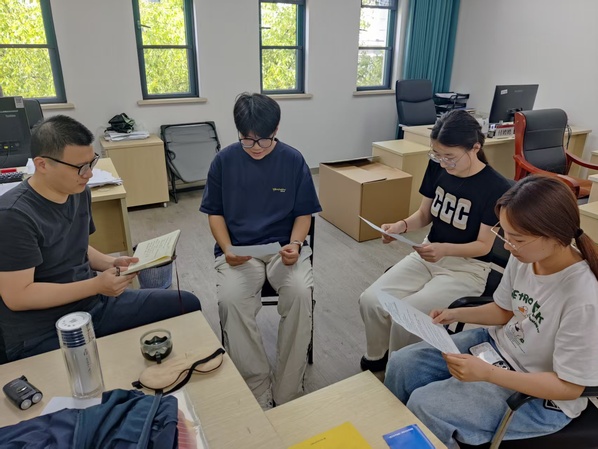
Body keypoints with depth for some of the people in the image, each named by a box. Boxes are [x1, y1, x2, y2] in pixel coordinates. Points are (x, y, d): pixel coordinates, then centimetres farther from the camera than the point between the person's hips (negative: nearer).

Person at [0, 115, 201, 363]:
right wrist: (97, 285, -23)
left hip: (93, 304, 7)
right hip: (43, 336, -7)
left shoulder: (79, 192, 2)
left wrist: (111, 263, -3)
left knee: (188, 304, 5)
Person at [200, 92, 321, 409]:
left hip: (284, 247, 0)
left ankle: (287, 392, -12)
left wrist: (295, 244, -15)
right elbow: (214, 212, 6)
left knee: (300, 293, -29)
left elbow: (304, 213, 4)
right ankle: (257, 393, -12)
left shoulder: (293, 160, -1)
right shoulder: (224, 160, 0)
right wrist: (227, 248, -11)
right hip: (238, 250, 1)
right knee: (230, 300, -29)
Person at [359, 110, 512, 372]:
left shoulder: (496, 187, -19)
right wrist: (402, 225, -16)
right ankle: (376, 357, 15)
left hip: (468, 268, -5)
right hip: (428, 255, 5)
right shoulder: (437, 168, -4)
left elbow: (484, 245, -15)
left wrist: (444, 249, -34)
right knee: (370, 300, -13)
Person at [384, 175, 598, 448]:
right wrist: (456, 314, -9)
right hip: (498, 344, 7)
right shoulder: (525, 257, -12)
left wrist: (487, 374, -31)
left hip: (540, 396, -6)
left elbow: (569, 387, -23)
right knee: (402, 364, -1)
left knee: (423, 406, -19)